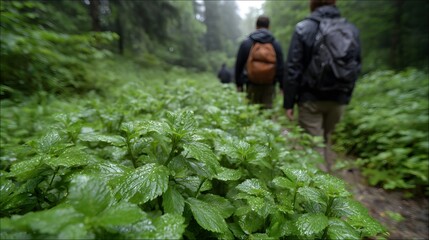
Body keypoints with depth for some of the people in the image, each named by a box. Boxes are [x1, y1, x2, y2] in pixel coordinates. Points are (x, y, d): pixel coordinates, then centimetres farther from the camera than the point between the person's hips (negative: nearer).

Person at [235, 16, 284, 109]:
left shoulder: (245, 43, 2)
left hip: (252, 84, 0)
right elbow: (281, 67, 3)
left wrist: (239, 84, 11)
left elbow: (239, 65, 4)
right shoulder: (275, 44, 3)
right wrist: (282, 85, 9)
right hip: (269, 85, 0)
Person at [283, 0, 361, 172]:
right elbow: (355, 69, 9)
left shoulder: (303, 28, -7)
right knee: (326, 139, 22)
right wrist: (346, 97, 17)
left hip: (311, 98, -5)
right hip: (338, 99, 5)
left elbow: (292, 69, -11)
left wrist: (288, 103, -6)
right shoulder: (352, 30, 7)